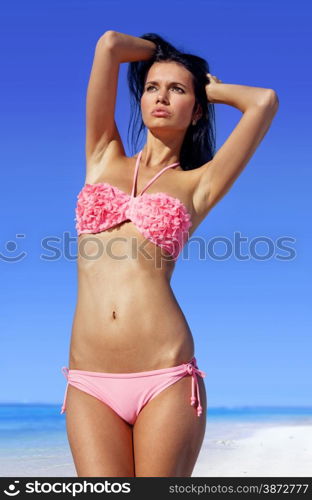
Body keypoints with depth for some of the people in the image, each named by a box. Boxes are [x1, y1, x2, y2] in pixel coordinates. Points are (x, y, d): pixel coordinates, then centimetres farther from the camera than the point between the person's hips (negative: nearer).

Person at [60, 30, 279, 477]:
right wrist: (162, 50, 29)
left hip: (166, 377, -1)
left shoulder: (196, 185, 10)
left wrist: (209, 87, 19)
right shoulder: (103, 158, 16)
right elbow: (109, 45, 13)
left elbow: (265, 102, 3)